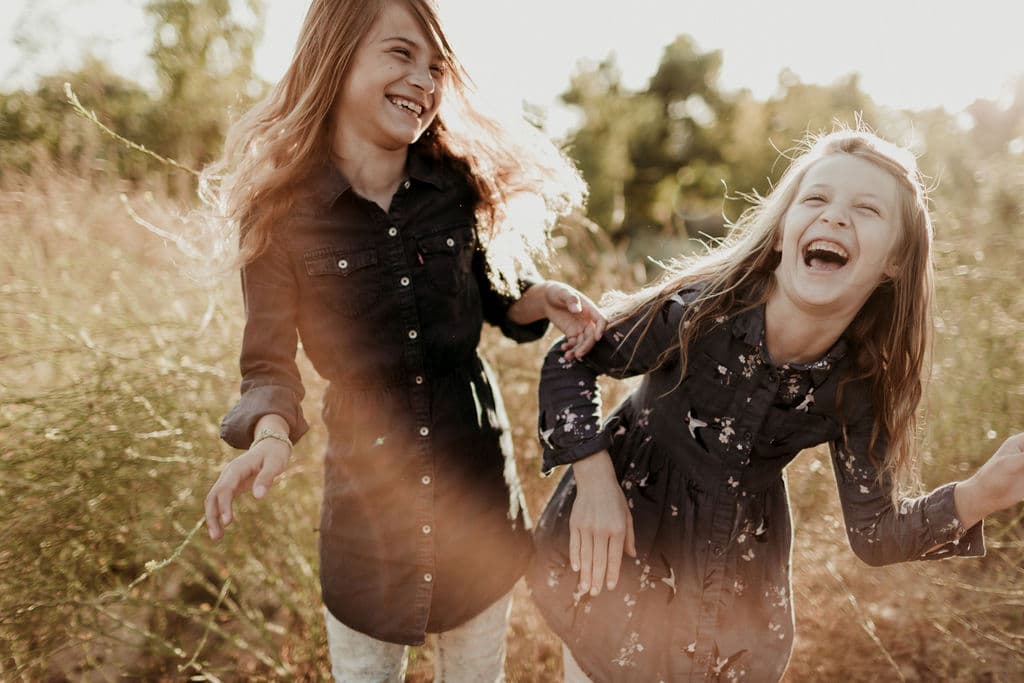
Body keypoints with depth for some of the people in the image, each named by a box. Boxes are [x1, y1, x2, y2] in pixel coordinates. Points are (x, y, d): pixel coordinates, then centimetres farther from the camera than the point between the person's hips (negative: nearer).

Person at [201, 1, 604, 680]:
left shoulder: (461, 184, -6)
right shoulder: (280, 211, -13)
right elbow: (270, 363, -9)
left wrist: (536, 297, -13)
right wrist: (270, 433, -29)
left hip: (478, 476, 2)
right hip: (366, 491, -2)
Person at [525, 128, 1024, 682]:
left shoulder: (859, 386, -16)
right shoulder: (698, 308, -25)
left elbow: (874, 532, -8)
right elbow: (569, 363, -13)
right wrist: (595, 483, -22)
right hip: (618, 546, -2)